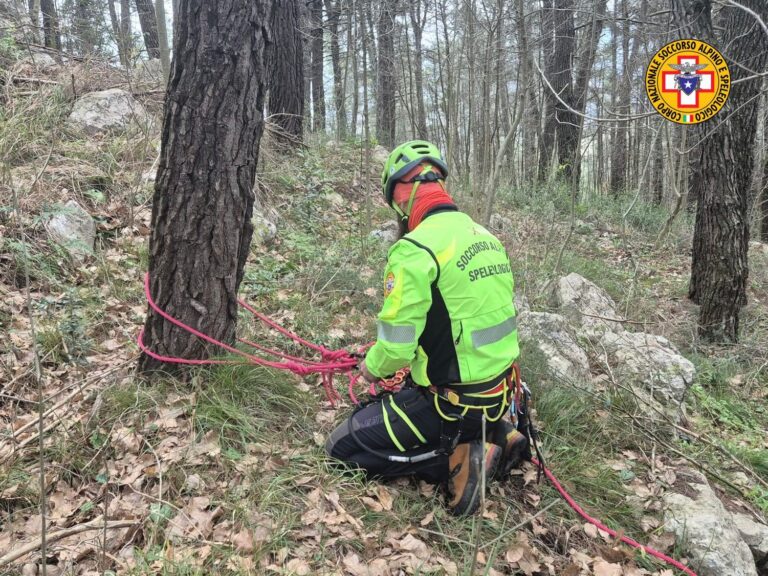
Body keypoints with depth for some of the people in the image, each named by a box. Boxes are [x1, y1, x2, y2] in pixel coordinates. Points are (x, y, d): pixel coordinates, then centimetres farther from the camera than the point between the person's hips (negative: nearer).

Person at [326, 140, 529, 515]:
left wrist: (372, 367, 1)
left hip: (451, 401, -8)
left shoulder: (414, 249, -21)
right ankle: (494, 434, 15)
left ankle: (458, 460, -5)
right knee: (393, 400, 33)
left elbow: (396, 346, -22)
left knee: (343, 446, 5)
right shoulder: (485, 236, 5)